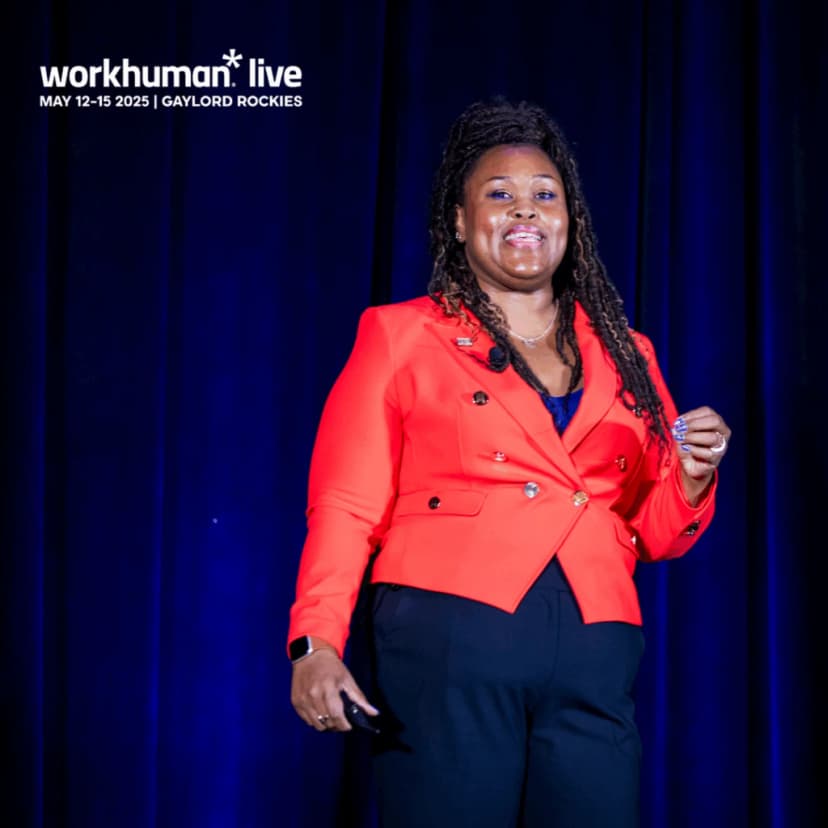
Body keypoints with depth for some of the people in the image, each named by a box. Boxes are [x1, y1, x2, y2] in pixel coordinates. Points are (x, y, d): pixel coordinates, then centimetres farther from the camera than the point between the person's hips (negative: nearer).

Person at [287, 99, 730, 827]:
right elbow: (347, 508, 0)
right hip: (448, 644, -3)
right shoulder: (401, 337, 8)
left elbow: (656, 534, 19)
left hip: (594, 663, 3)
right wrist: (317, 643, -13)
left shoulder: (624, 355, 18)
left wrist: (692, 478, -2)